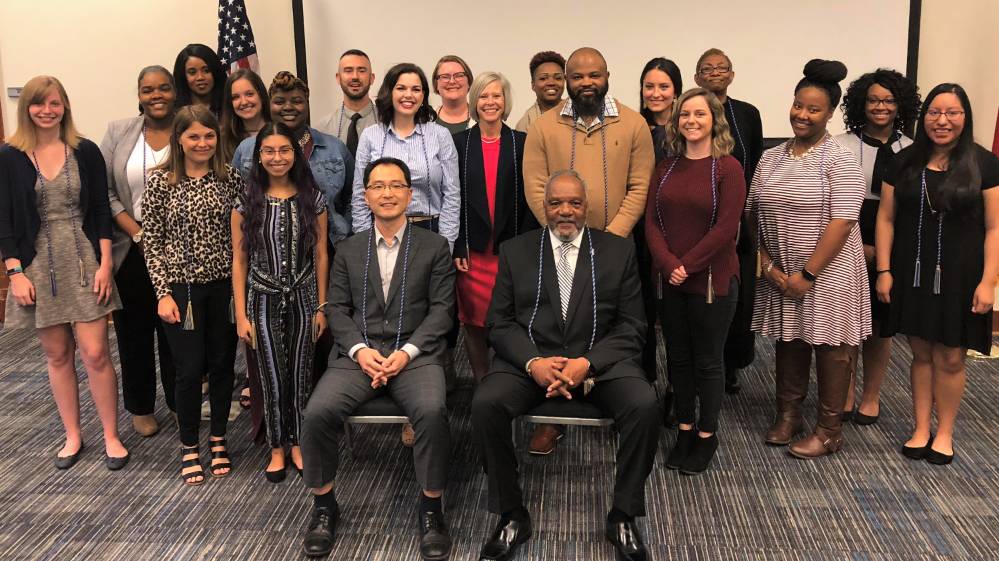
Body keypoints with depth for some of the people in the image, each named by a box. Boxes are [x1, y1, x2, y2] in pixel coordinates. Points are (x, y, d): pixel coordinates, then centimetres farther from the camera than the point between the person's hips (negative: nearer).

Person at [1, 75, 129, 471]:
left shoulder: (85, 152, 1)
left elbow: (101, 211, 2)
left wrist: (105, 264, -5)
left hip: (84, 263, 0)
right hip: (38, 267, 1)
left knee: (95, 353, -3)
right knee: (57, 355, 10)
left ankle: (111, 436, 12)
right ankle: (72, 435, 24)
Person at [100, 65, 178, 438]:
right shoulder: (118, 132, 4)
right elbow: (104, 191, 0)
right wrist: (138, 233, -9)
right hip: (132, 251, 1)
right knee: (134, 331, 10)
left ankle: (179, 403, 24)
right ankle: (140, 407, 25)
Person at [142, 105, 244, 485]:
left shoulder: (230, 178, 0)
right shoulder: (160, 181, -5)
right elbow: (151, 241, -4)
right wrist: (163, 293, -9)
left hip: (224, 285, 2)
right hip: (181, 287, -2)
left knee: (222, 364, 10)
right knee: (190, 368, 3)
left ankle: (218, 439, 29)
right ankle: (189, 447, 23)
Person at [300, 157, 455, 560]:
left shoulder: (434, 247, 8)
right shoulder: (348, 250, 15)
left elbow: (441, 309, 1)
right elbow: (337, 309, 10)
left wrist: (407, 351, -13)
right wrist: (360, 350, -9)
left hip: (415, 354, -2)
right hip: (360, 354, 2)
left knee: (432, 412, -33)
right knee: (318, 412, -24)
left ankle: (431, 508, -10)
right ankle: (324, 506, 0)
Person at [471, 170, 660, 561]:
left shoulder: (619, 251, 7)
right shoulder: (515, 251, 9)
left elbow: (632, 327, 2)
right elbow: (499, 323, 4)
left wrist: (587, 363, -15)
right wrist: (533, 362, -16)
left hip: (601, 360, 0)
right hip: (530, 359, 1)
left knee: (645, 407, -28)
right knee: (485, 405, -28)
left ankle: (623, 516, -5)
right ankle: (512, 515, -7)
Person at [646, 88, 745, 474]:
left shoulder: (727, 167, -6)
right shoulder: (667, 167, 8)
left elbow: (726, 226, -13)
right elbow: (652, 220, 2)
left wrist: (686, 265, -14)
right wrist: (668, 265, -12)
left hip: (712, 280, -4)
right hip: (669, 281, 4)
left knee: (708, 361, 7)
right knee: (678, 358, 13)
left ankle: (707, 435, 21)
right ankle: (685, 430, 27)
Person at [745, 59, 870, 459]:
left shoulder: (840, 162, -10)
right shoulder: (771, 158, 7)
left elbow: (842, 223, -16)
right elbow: (752, 214, 7)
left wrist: (808, 274, -17)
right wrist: (768, 264, -3)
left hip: (828, 272, -5)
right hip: (780, 273, 5)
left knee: (830, 347, 5)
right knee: (788, 340, 15)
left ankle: (829, 430, 18)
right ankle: (787, 414, 31)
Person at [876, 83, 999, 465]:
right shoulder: (904, 163, 3)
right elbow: (886, 219, 5)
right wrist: (884, 271, 0)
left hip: (959, 277, -2)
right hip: (913, 275, 2)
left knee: (950, 358, 7)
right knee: (921, 354, 10)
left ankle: (944, 433, 25)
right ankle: (921, 430, 24)